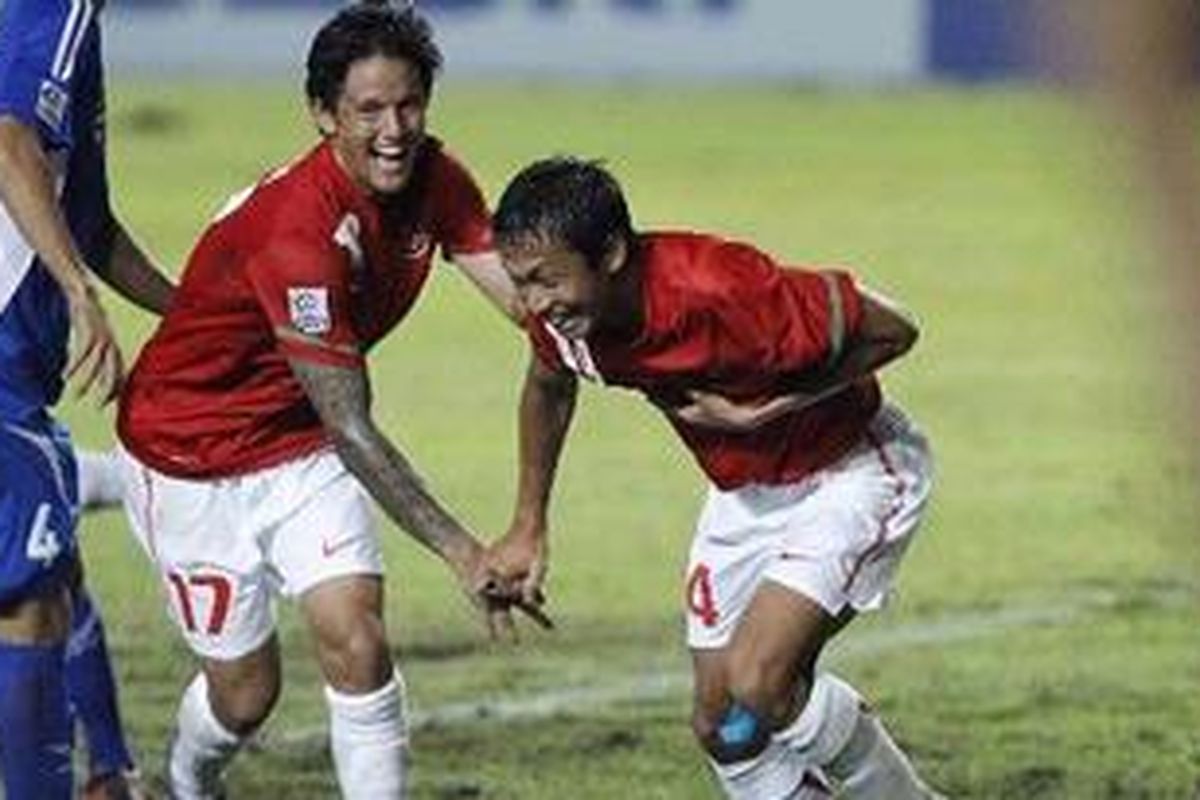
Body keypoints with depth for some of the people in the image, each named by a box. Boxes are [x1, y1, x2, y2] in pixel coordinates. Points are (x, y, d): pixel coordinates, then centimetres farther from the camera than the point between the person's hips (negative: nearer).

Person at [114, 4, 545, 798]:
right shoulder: (296, 229, -34)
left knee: (357, 644, -14)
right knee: (245, 690, 5)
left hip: (299, 443, 6)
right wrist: (459, 550, -36)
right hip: (192, 455, -6)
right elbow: (351, 429, -33)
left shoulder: (435, 181, -11)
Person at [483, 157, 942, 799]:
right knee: (719, 727, 4)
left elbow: (890, 331, -26)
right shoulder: (561, 313, -16)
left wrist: (767, 411, -27)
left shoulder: (718, 292, -37)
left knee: (757, 686, -22)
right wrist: (527, 529, 13)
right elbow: (549, 386, 11)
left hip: (849, 471, -7)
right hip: (745, 491, 7)